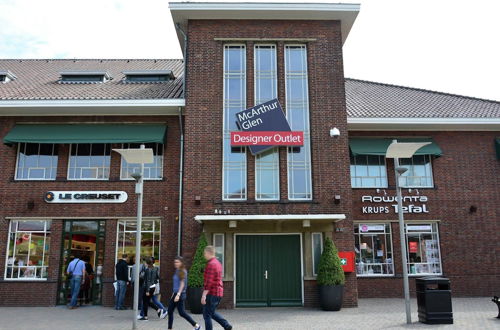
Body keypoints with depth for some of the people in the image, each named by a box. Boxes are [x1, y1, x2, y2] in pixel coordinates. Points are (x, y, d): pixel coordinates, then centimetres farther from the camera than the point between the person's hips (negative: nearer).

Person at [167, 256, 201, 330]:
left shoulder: (183, 271, -13)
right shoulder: (176, 271, 11)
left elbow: (182, 284, -18)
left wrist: (178, 294, -25)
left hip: (180, 294, -9)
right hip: (175, 293, 9)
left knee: (182, 313, -3)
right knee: (170, 311, 7)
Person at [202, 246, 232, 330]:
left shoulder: (211, 264, -17)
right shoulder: (217, 263, 14)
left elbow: (209, 282, -23)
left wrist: (204, 295, -22)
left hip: (212, 293, -10)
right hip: (219, 292, 10)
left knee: (207, 315, 0)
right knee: (212, 312, 21)